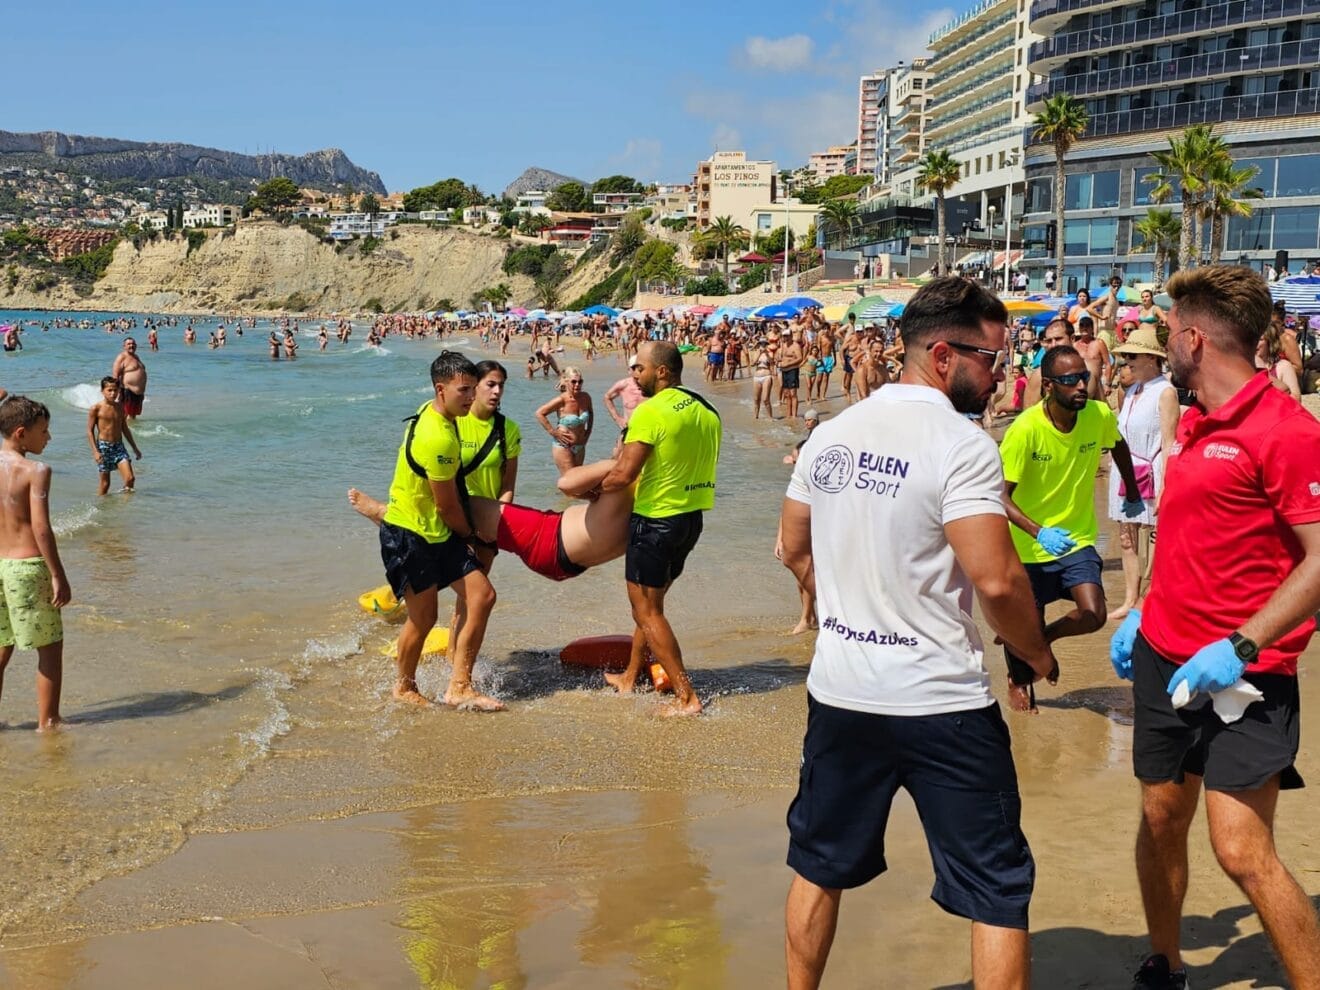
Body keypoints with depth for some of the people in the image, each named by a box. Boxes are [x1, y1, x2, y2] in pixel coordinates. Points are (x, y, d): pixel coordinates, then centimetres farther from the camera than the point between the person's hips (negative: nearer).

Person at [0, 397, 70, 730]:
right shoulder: (36, 471, -14)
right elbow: (41, 528, -18)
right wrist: (58, 576, -13)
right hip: (28, 566, -6)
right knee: (50, 647, 8)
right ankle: (47, 722, 13)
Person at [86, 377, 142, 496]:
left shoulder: (120, 407, 8)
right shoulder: (96, 408, -6)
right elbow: (90, 431, -6)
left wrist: (135, 448, 20)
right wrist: (95, 451, -15)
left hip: (119, 446, 4)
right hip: (103, 446, -4)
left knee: (130, 478, -9)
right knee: (105, 483, 2)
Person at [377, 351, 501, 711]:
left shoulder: (433, 413, 5)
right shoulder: (437, 438, -26)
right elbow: (448, 507, -16)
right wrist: (473, 534, 3)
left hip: (438, 533, 10)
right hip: (408, 536, -10)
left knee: (481, 596, 1)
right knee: (423, 618, 2)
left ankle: (459, 687, 5)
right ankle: (405, 688, 26)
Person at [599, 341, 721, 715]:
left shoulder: (651, 411, -18)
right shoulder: (706, 410, 7)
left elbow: (624, 474, -22)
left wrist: (593, 488, -3)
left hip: (656, 519, -8)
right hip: (692, 517, 8)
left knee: (646, 610, 2)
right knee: (650, 601, 22)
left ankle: (687, 697, -1)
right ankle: (629, 678, 33)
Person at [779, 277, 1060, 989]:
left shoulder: (831, 436, 6)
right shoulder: (960, 444, -15)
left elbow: (795, 551, 15)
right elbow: (996, 579, -21)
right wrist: (1038, 656, -4)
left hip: (838, 690, 7)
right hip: (940, 702, -6)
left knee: (819, 866, 21)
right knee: (997, 890, 5)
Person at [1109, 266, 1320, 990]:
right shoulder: (1194, 422, 11)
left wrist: (1239, 647, -25)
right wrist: (1144, 613, 17)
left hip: (1240, 673, -8)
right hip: (1164, 653, 8)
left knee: (1242, 851, -11)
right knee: (1160, 818, 14)